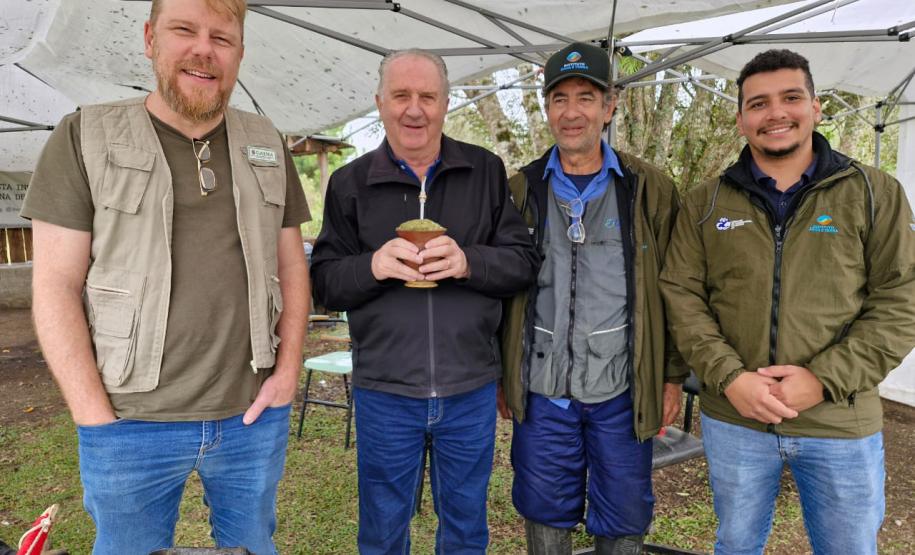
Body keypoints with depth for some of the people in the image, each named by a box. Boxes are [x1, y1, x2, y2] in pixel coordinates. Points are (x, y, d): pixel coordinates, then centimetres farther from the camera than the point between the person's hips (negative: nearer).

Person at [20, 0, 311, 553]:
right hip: (131, 425, -2)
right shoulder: (85, 138, -4)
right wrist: (96, 416, -10)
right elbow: (56, 286, -5)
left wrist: (288, 369, -2)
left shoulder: (268, 146, 5)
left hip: (254, 418, 3)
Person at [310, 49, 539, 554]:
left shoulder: (486, 172, 1)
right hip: (384, 391, 0)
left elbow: (525, 263, -1)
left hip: (471, 389, 1)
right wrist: (373, 266, -20)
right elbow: (324, 283, 0)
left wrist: (469, 262, -20)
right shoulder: (350, 183, 1)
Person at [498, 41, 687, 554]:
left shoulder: (650, 190, -1)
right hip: (541, 392, 1)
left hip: (623, 393, 0)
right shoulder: (520, 191, 2)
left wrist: (673, 377, 1)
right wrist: (500, 376, 6)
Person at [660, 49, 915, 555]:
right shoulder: (705, 204, 2)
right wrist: (729, 377, -14)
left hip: (842, 425, 0)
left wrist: (825, 379, -15)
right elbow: (681, 297, -2)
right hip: (732, 421, 1)